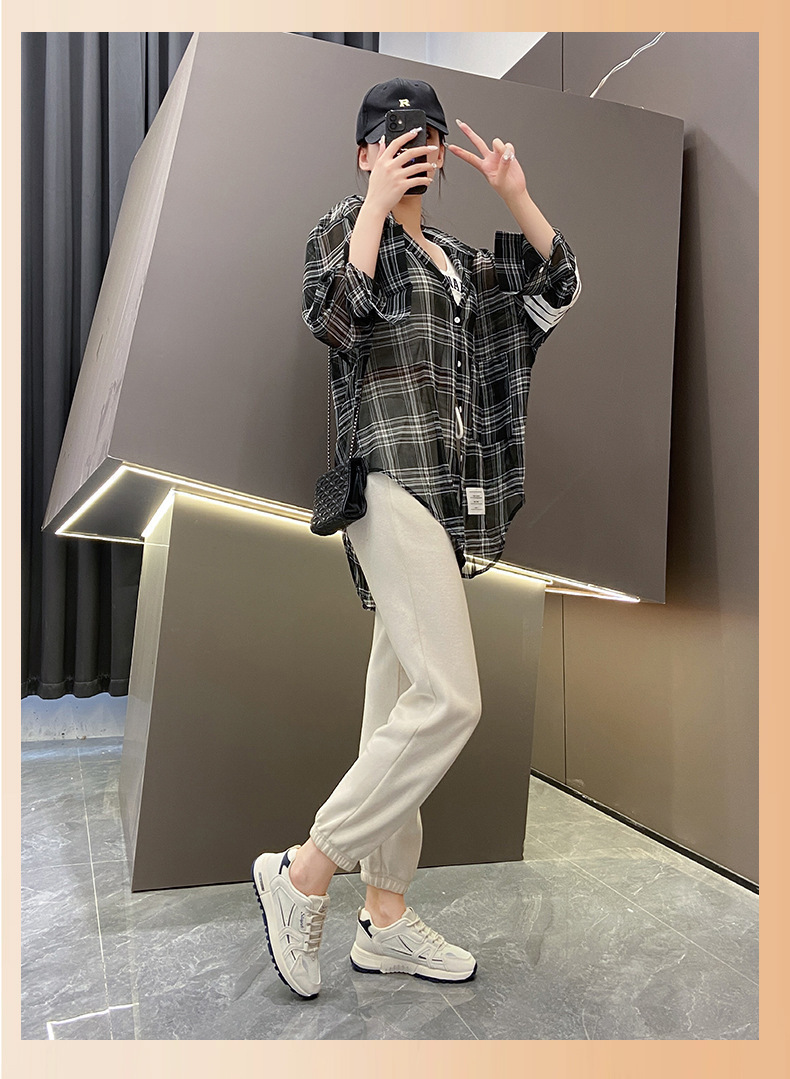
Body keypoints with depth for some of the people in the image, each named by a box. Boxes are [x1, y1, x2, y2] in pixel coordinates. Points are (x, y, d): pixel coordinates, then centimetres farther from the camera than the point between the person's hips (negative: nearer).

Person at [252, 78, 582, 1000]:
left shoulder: (456, 257, 25)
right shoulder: (343, 225, 6)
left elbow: (560, 286, 20)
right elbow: (332, 319, -14)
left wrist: (513, 194, 11)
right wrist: (376, 205, -10)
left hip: (449, 491, 8)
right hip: (394, 479, -8)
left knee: (403, 698, 6)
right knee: (449, 698, -18)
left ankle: (384, 920, 16)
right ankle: (303, 872, -2)